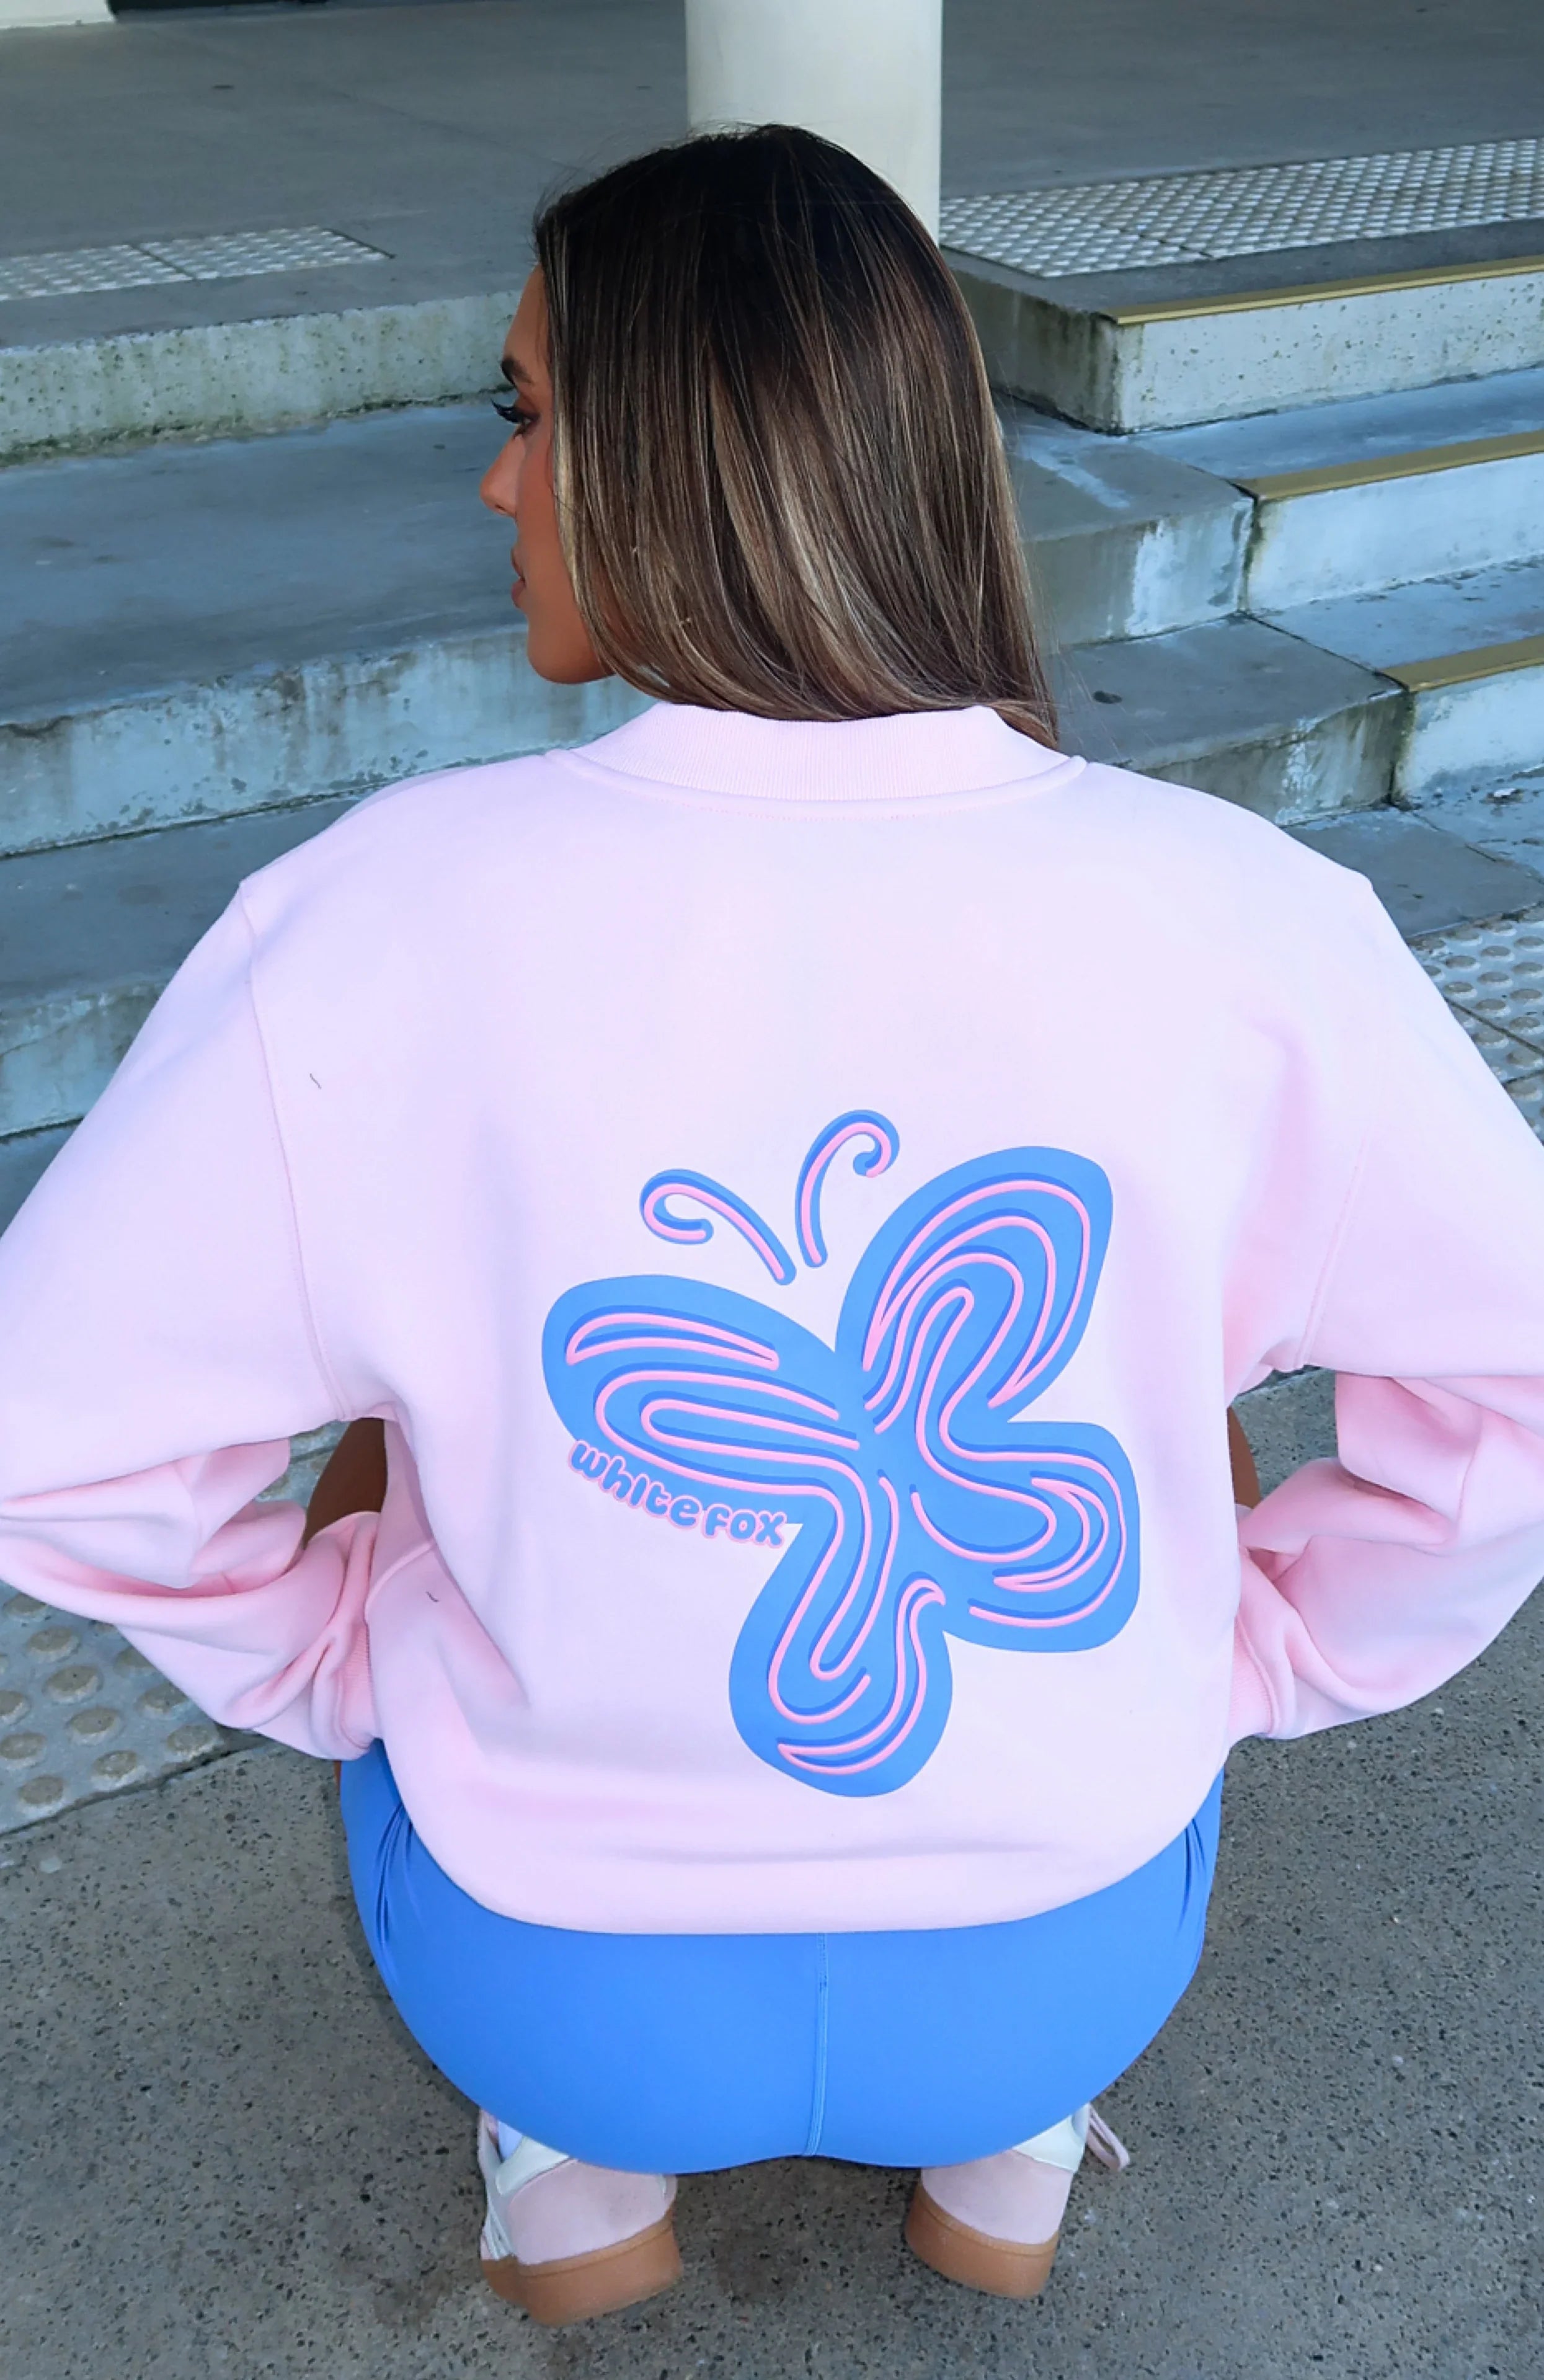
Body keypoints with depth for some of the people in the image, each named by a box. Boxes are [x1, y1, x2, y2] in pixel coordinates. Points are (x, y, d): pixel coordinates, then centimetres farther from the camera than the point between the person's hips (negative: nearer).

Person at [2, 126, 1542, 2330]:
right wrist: (1243, 1658, 7)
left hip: (558, 1979, 0)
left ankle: (572, 2171, 33)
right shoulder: (1240, 911, -18)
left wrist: (351, 1666, 4)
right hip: (1075, 1961, 1)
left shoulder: (385, 913, -22)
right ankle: (1013, 2154, 35)